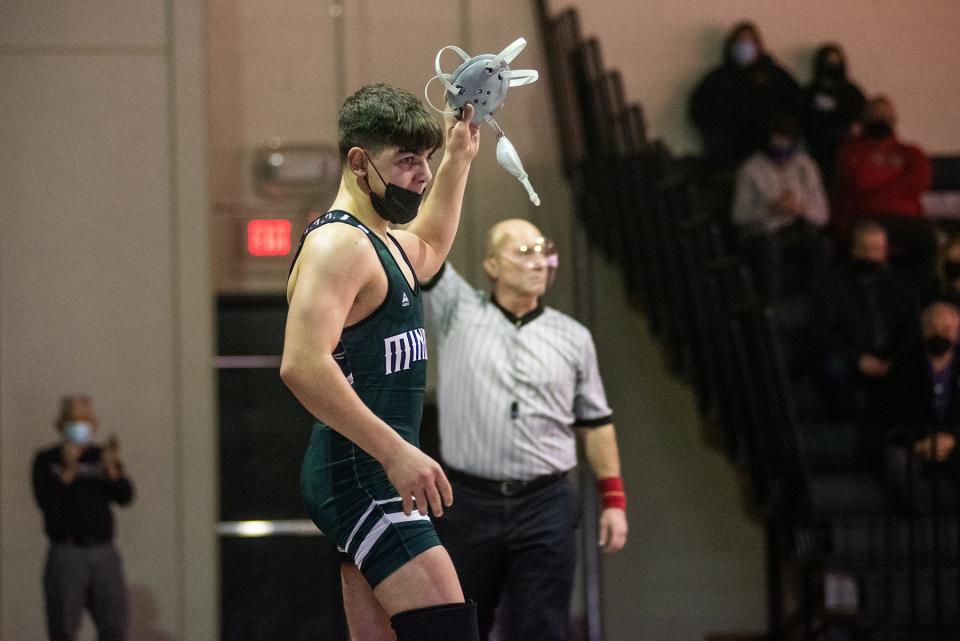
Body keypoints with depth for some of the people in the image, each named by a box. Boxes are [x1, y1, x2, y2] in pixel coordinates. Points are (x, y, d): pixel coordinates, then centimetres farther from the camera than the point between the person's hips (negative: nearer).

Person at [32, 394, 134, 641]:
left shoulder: (103, 456, 12)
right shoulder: (47, 460, 3)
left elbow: (125, 497, 0)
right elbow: (45, 501, -11)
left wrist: (111, 467, -15)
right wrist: (68, 470, -20)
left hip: (104, 553, 3)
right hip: (66, 553, -3)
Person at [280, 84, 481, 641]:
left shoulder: (384, 243, 18)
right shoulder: (338, 244, -14)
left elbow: (429, 249, 45)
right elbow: (304, 365, -27)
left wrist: (458, 160, 36)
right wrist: (397, 452, -30)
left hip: (377, 472, 11)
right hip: (360, 475, -11)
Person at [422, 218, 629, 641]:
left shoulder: (572, 337, 9)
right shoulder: (458, 312, 4)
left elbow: (595, 423, 12)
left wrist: (614, 500, 6)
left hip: (546, 508, 1)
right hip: (468, 505, -1)